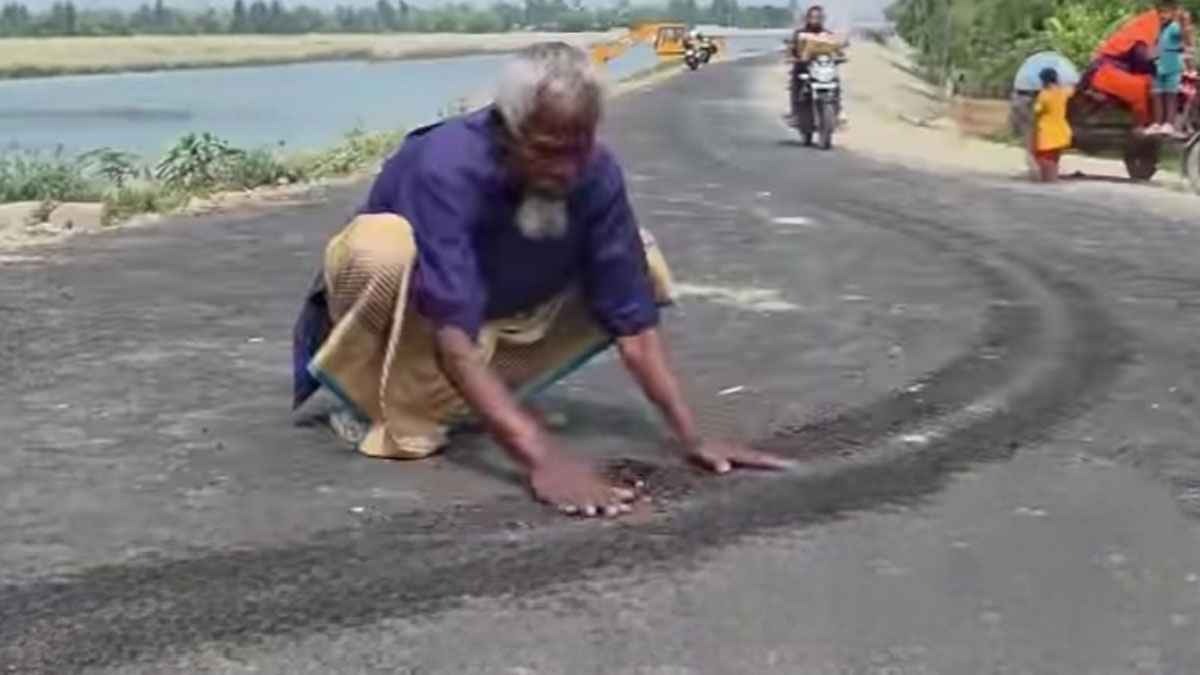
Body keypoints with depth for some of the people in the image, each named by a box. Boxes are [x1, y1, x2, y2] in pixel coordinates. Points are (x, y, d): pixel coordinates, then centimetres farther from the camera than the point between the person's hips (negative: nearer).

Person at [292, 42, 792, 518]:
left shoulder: (597, 173, -23)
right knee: (385, 250, -39)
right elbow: (453, 333, -44)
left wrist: (690, 436, -28)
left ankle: (453, 396, 1)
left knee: (639, 263, -9)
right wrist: (543, 459, -53)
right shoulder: (447, 170, -38)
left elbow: (631, 313, -19)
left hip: (501, 310, 7)